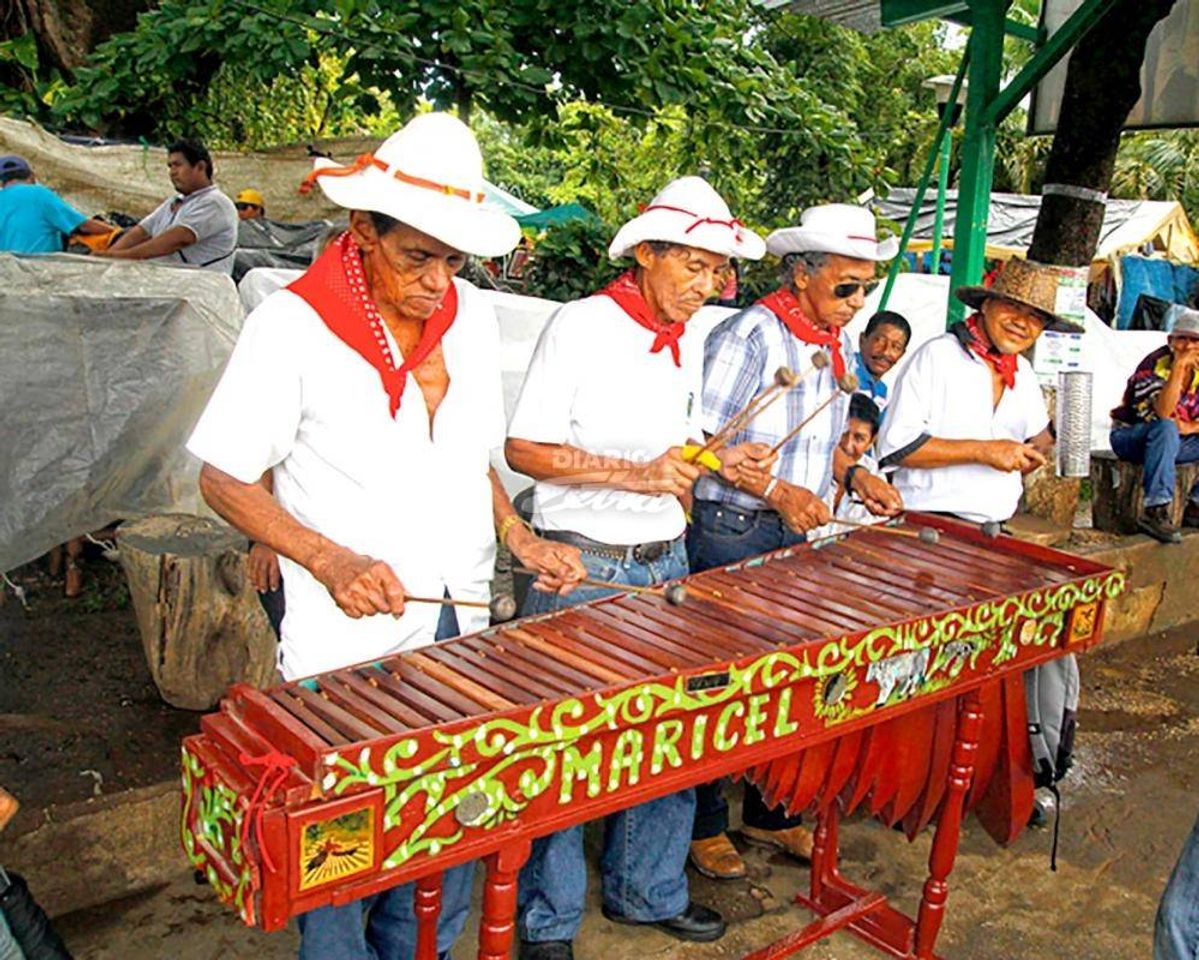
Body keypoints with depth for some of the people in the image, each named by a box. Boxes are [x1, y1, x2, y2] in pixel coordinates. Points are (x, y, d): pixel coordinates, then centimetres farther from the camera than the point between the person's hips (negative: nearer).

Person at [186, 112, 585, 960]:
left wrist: (521, 540, 1)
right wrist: (330, 560, -21)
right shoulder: (293, 324, -11)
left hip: (462, 633, 5)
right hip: (346, 645, -5)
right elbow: (224, 479, -8)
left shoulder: (474, 317, 5)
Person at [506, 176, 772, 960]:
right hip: (582, 568, -7)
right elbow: (523, 449, -14)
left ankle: (647, 890, 33)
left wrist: (717, 460, -1)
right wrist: (634, 473, -22)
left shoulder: (686, 344, 12)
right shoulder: (582, 327, -11)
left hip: (665, 563, 7)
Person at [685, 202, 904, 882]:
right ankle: (703, 826, 20)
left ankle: (770, 813, 32)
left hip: (801, 538, 8)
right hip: (732, 537, -8)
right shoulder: (750, 335, -15)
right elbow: (700, 441, -18)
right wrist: (777, 492, -24)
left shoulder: (839, 347, 11)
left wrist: (854, 477, 4)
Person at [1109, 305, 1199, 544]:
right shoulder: (1154, 365, -19)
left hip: (1173, 442, 7)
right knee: (1166, 428, -37)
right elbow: (1162, 415, -34)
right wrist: (1178, 367, -39)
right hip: (1129, 437, -7)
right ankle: (1155, 510, -41)